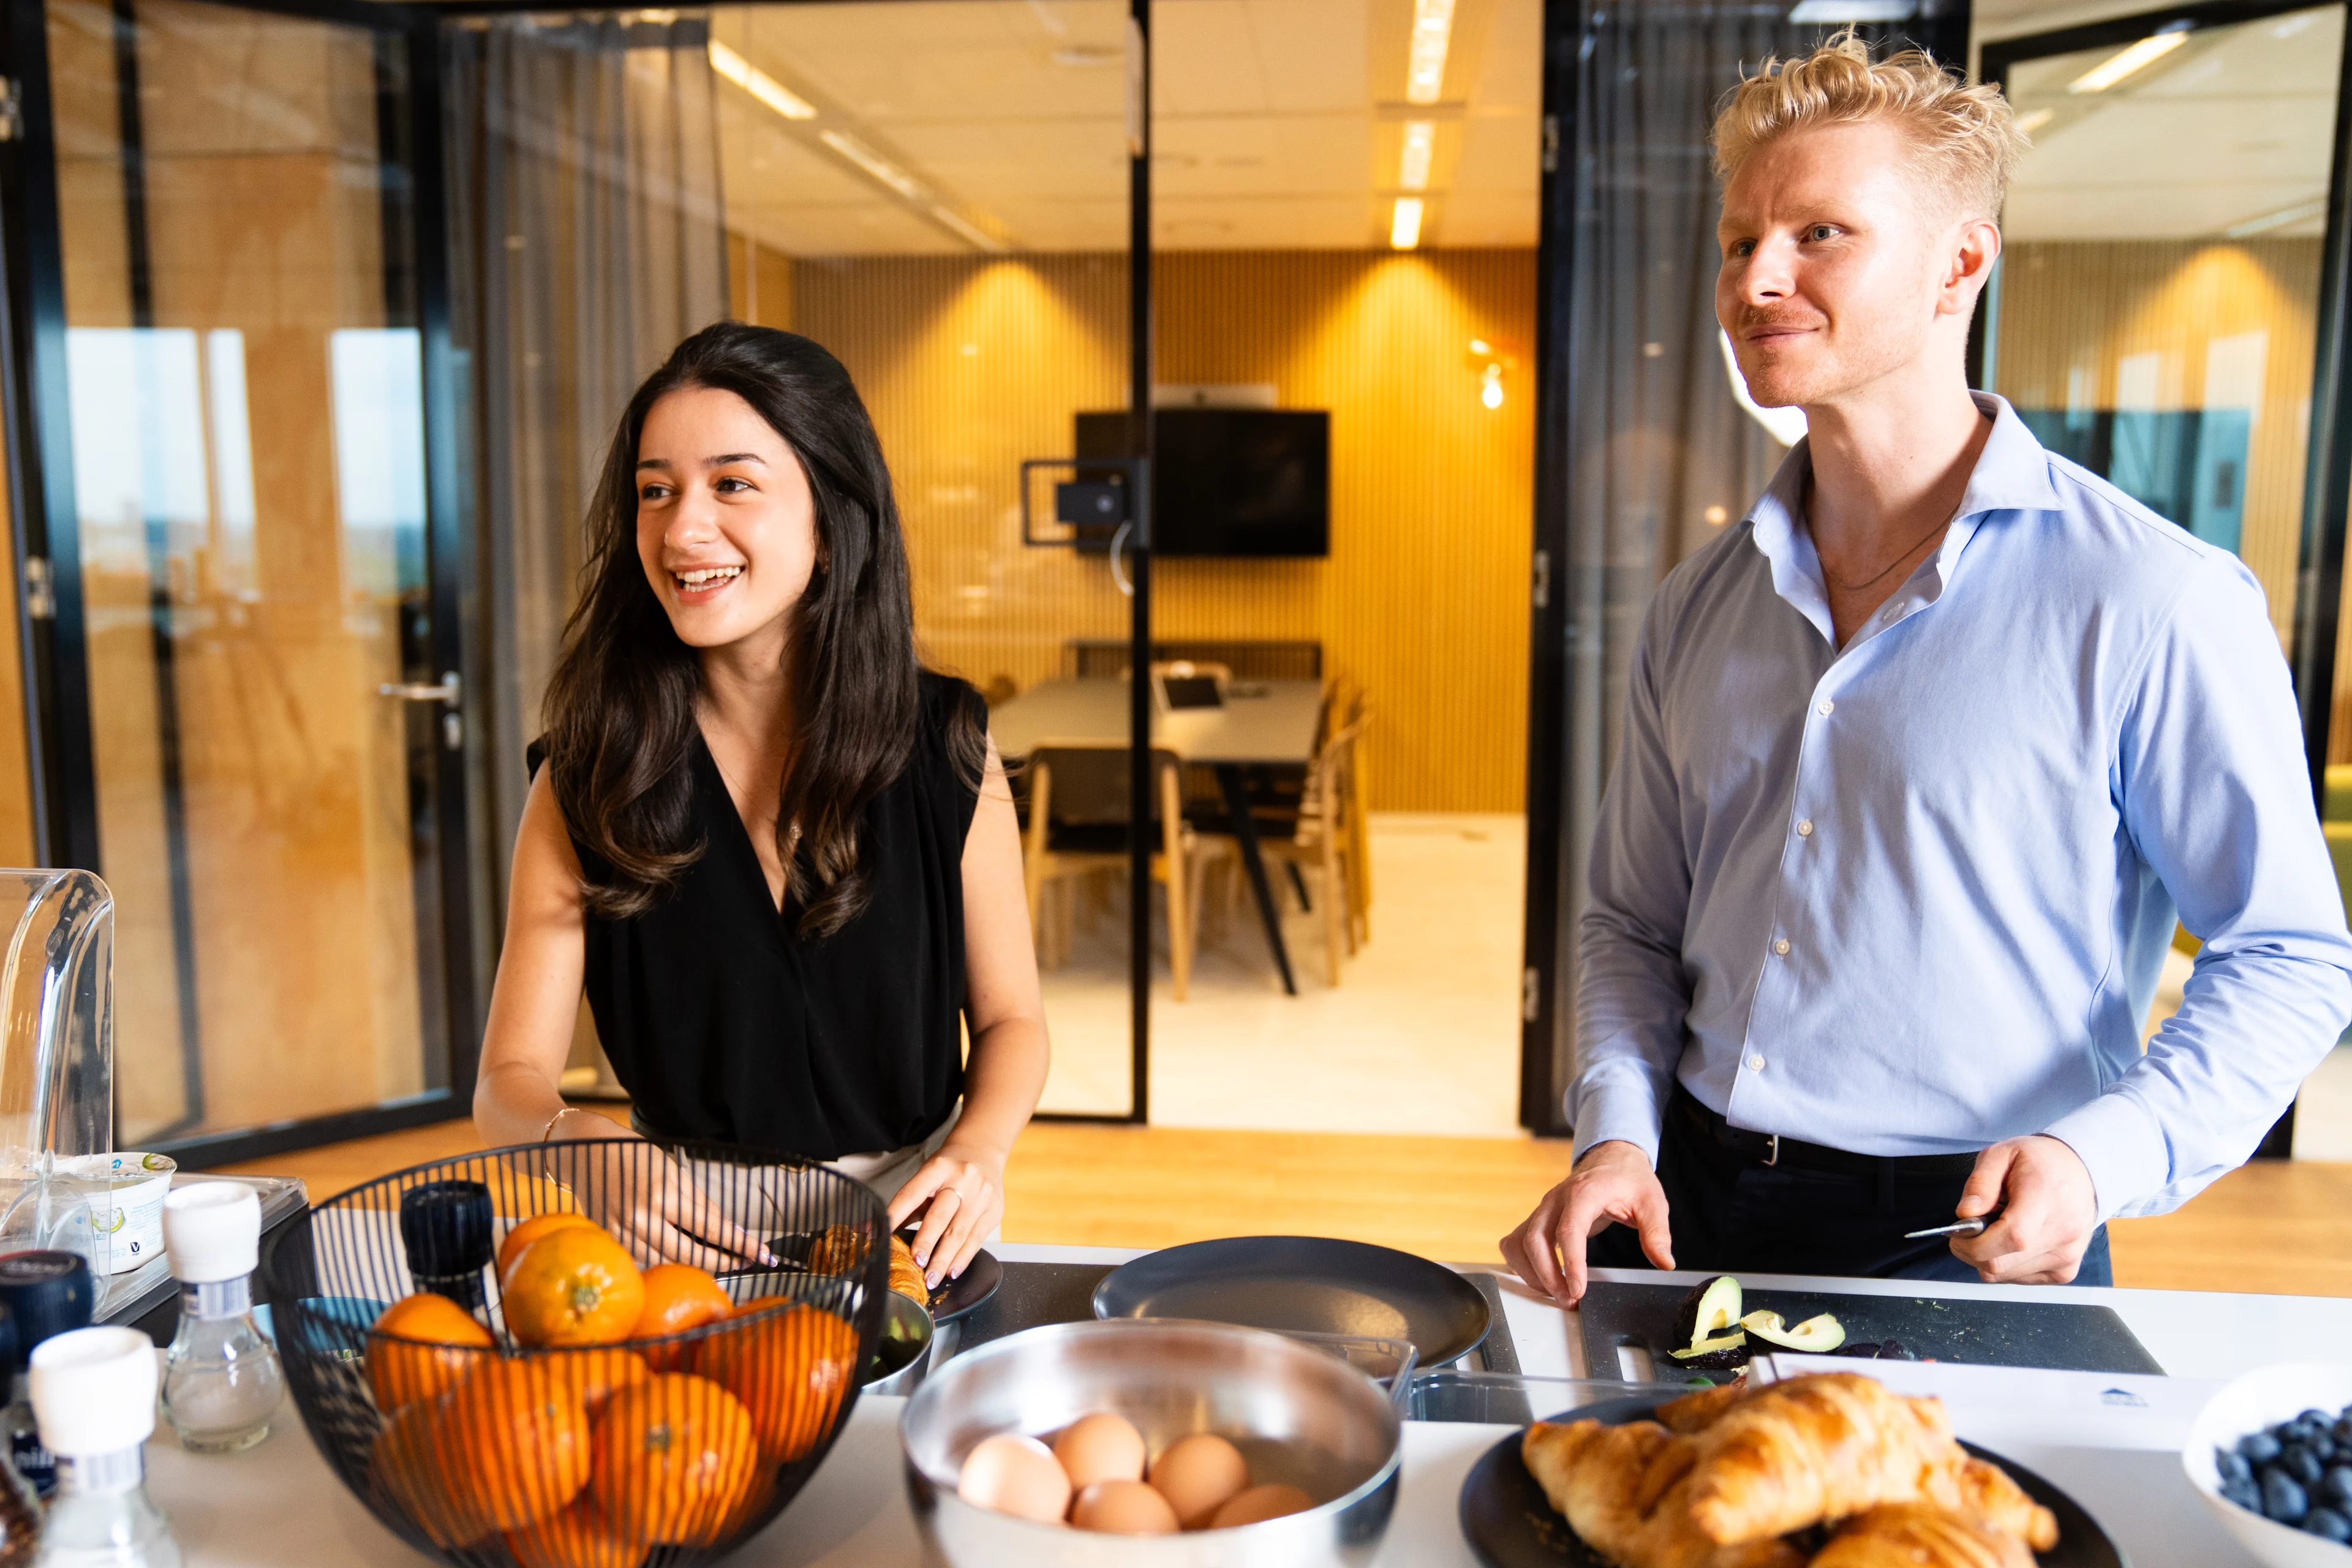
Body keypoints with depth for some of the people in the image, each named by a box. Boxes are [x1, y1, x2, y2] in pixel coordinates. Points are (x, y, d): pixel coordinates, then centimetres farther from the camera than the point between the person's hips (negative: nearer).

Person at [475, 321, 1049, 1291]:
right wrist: (581, 1144, -25)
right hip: (682, 1238, 0)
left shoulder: (946, 749, -3)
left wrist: (978, 1148, -14)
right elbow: (510, 1079, -2)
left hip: (910, 1229, 0)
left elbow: (1009, 1018, 7)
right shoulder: (586, 777, -3)